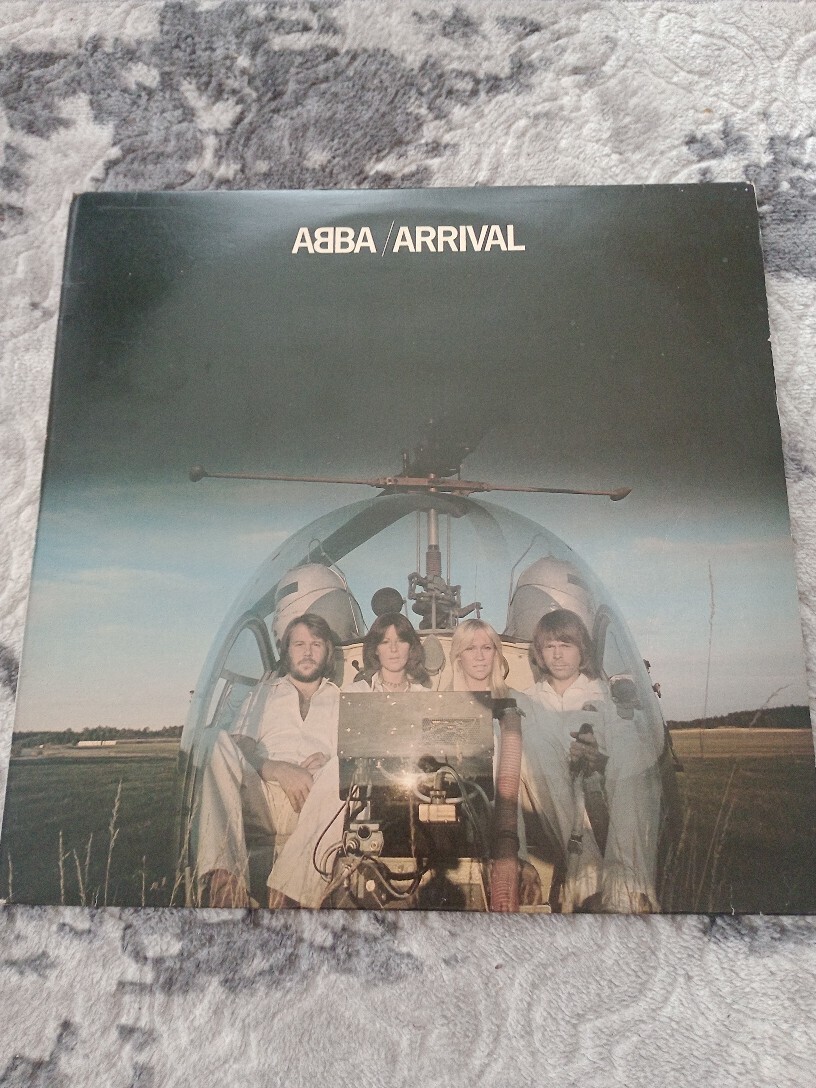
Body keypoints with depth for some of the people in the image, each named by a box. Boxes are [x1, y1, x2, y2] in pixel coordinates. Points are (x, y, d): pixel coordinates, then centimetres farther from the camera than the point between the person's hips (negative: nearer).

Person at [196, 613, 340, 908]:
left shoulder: (343, 699, 27)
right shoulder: (265, 692, 27)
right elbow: (241, 746, 11)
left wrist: (330, 762, -8)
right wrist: (278, 770, -10)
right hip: (262, 800, 1)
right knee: (223, 745, -28)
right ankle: (225, 877, -40)